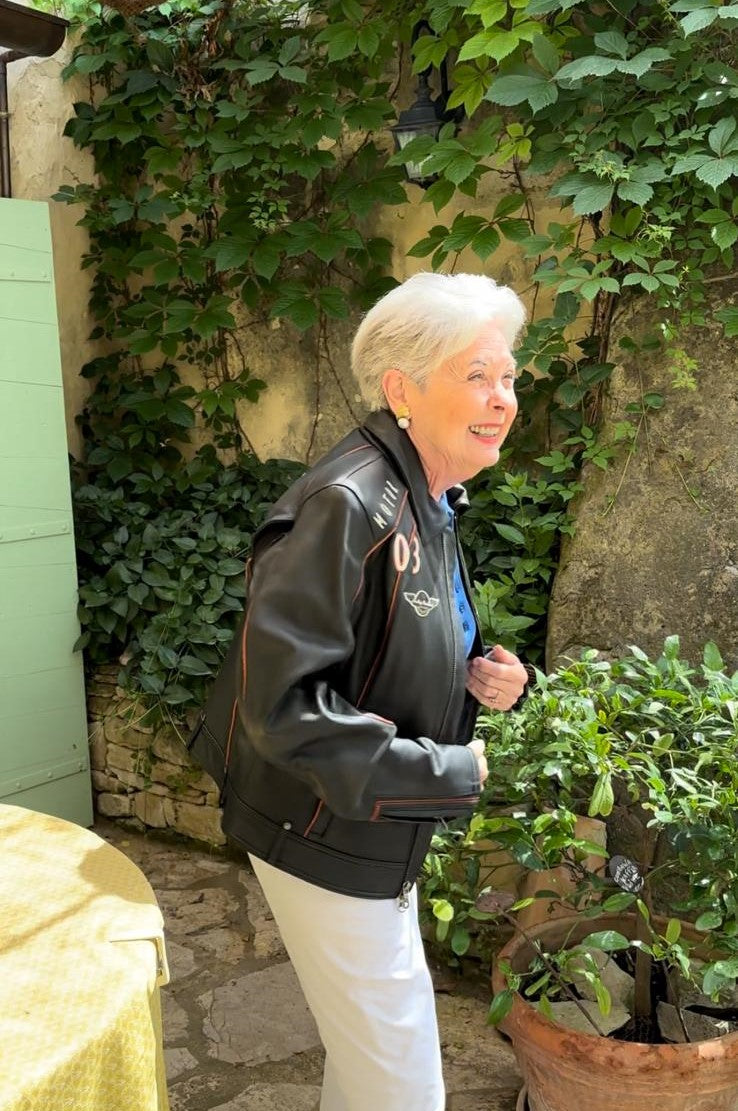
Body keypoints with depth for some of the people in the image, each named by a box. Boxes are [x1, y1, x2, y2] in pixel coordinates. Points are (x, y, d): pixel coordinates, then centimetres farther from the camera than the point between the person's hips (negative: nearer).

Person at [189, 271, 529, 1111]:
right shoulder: (347, 507, -26)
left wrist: (486, 679, -4)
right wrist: (449, 774, -23)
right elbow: (282, 702, -30)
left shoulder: (428, 504, 4)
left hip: (380, 835, 9)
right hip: (325, 840, -9)